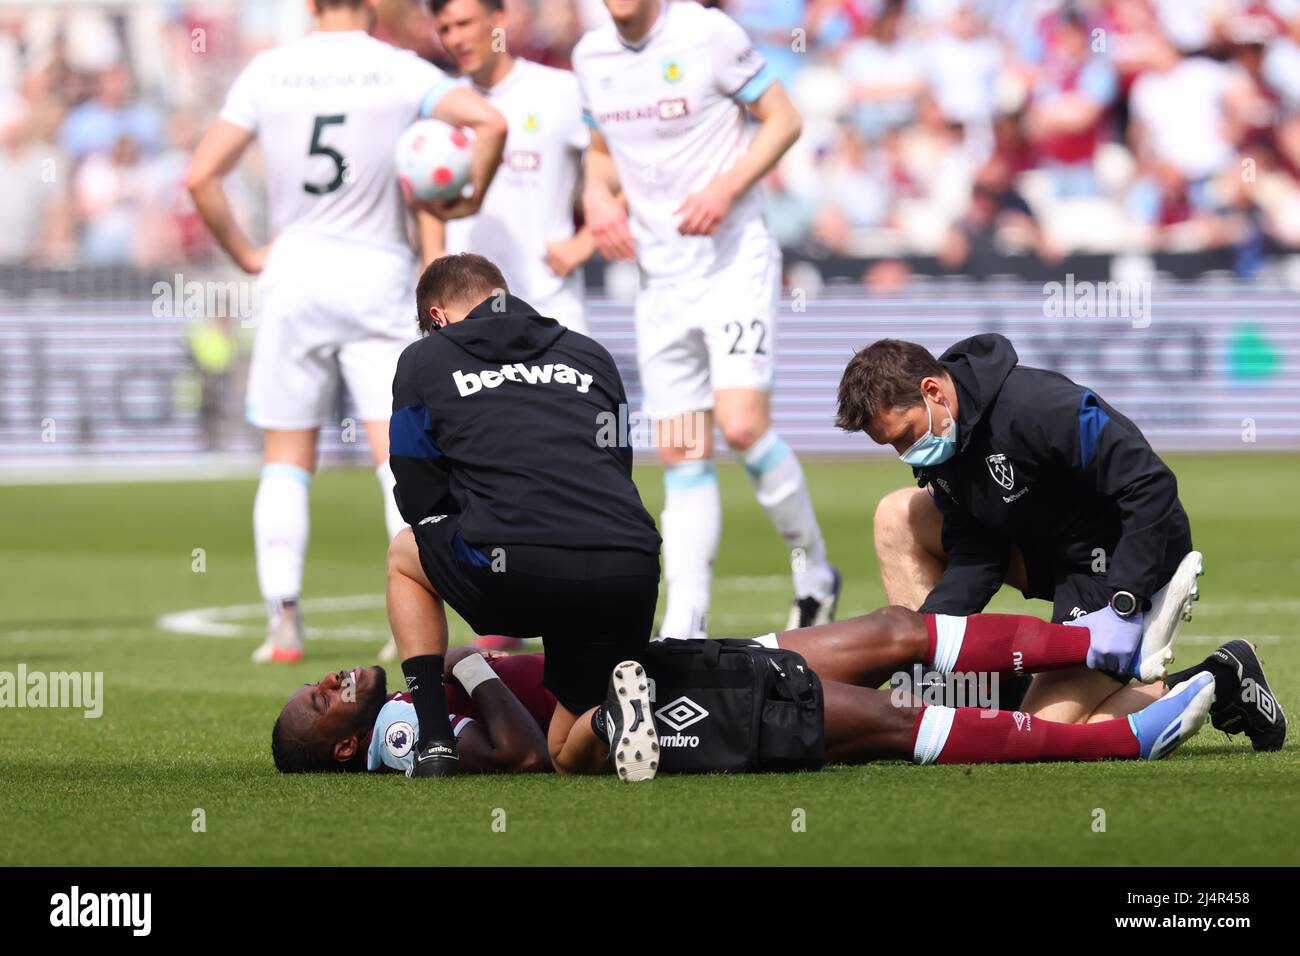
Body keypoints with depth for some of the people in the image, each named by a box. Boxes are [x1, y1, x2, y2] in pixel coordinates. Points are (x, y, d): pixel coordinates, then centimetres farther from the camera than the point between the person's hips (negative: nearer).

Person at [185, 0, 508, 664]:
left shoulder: (267, 72, 2)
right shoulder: (402, 72, -3)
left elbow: (200, 175, -2)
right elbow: (489, 121, -15)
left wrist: (244, 255, 9)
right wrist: (470, 200, 0)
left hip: (293, 273, 2)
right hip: (378, 277, -1)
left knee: (287, 459, 11)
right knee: (400, 453, -1)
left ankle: (282, 619, 3)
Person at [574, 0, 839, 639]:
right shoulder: (590, 55, 7)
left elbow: (783, 119, -4)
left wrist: (727, 187, -18)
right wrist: (598, 194, -1)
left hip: (735, 261, -5)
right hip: (660, 276, 5)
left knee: (742, 425, -18)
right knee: (681, 457, 2)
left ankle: (813, 569, 3)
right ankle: (684, 627, 3)